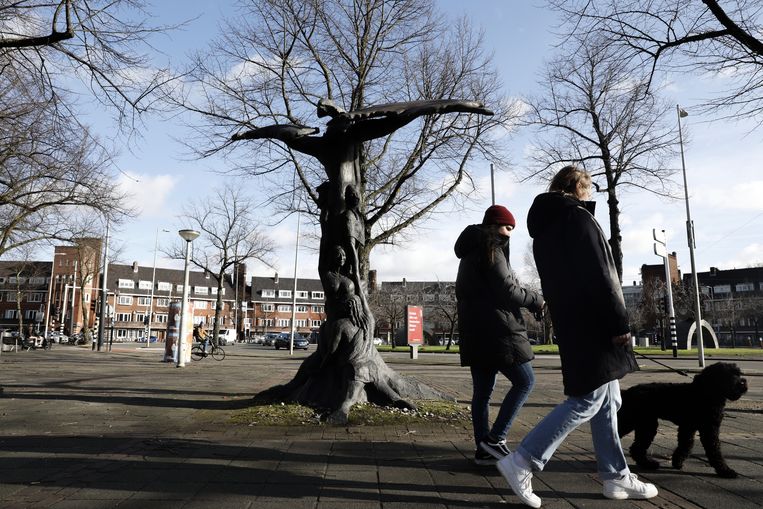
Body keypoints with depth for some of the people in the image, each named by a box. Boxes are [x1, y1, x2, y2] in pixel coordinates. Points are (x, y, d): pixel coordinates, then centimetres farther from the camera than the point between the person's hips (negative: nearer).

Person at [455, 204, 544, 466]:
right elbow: (507, 290, -16)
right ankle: (495, 438, -3)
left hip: (474, 331, 9)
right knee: (525, 381, 0)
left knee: (482, 391, 9)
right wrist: (537, 300, 0)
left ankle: (483, 450, 13)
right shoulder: (491, 249, -9)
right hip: (496, 329, -9)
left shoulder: (470, 253, 20)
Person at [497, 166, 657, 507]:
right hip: (592, 326, -9)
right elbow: (599, 277, -18)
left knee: (606, 401, 14)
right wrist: (619, 323, -15)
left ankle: (616, 476, 21)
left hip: (571, 326, 10)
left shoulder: (543, 228, 18)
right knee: (587, 400, -6)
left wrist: (562, 321, 17)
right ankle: (522, 462, -7)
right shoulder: (578, 218, -9)